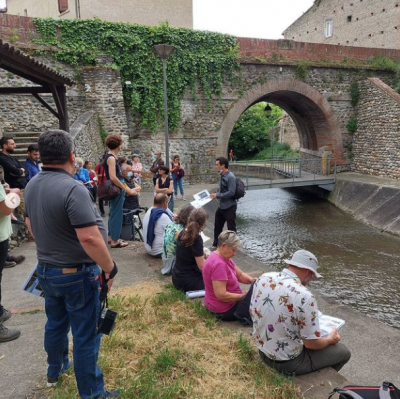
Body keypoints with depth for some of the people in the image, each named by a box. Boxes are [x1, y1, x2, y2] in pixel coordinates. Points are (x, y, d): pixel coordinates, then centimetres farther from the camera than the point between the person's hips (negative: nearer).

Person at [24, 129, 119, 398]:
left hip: (45, 269, 9)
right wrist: (109, 268, -18)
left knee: (55, 323, 27)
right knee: (86, 335, 6)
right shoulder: (73, 189, -26)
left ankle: (55, 370, 48)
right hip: (77, 274, -8)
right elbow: (89, 238, -30)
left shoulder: (32, 186, 2)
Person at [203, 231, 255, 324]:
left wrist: (253, 280, -11)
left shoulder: (224, 257, 4)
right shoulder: (218, 264, -29)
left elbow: (240, 274, 8)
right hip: (225, 311, -10)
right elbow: (221, 295, -31)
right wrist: (243, 296, -21)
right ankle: (243, 315, -17)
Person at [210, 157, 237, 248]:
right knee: (217, 225, 18)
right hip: (221, 206, 9)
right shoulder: (222, 175, 5)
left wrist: (217, 195, -21)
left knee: (231, 227, 6)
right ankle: (216, 244, 34)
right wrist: (216, 195, 3)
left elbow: (231, 192, -25)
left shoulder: (230, 177, -21)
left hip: (229, 207, -9)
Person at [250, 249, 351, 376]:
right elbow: (311, 343, -20)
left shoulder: (263, 279, -9)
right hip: (289, 362, -7)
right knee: (343, 352, 15)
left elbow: (253, 313, 6)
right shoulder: (304, 296, -29)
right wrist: (330, 339, 2)